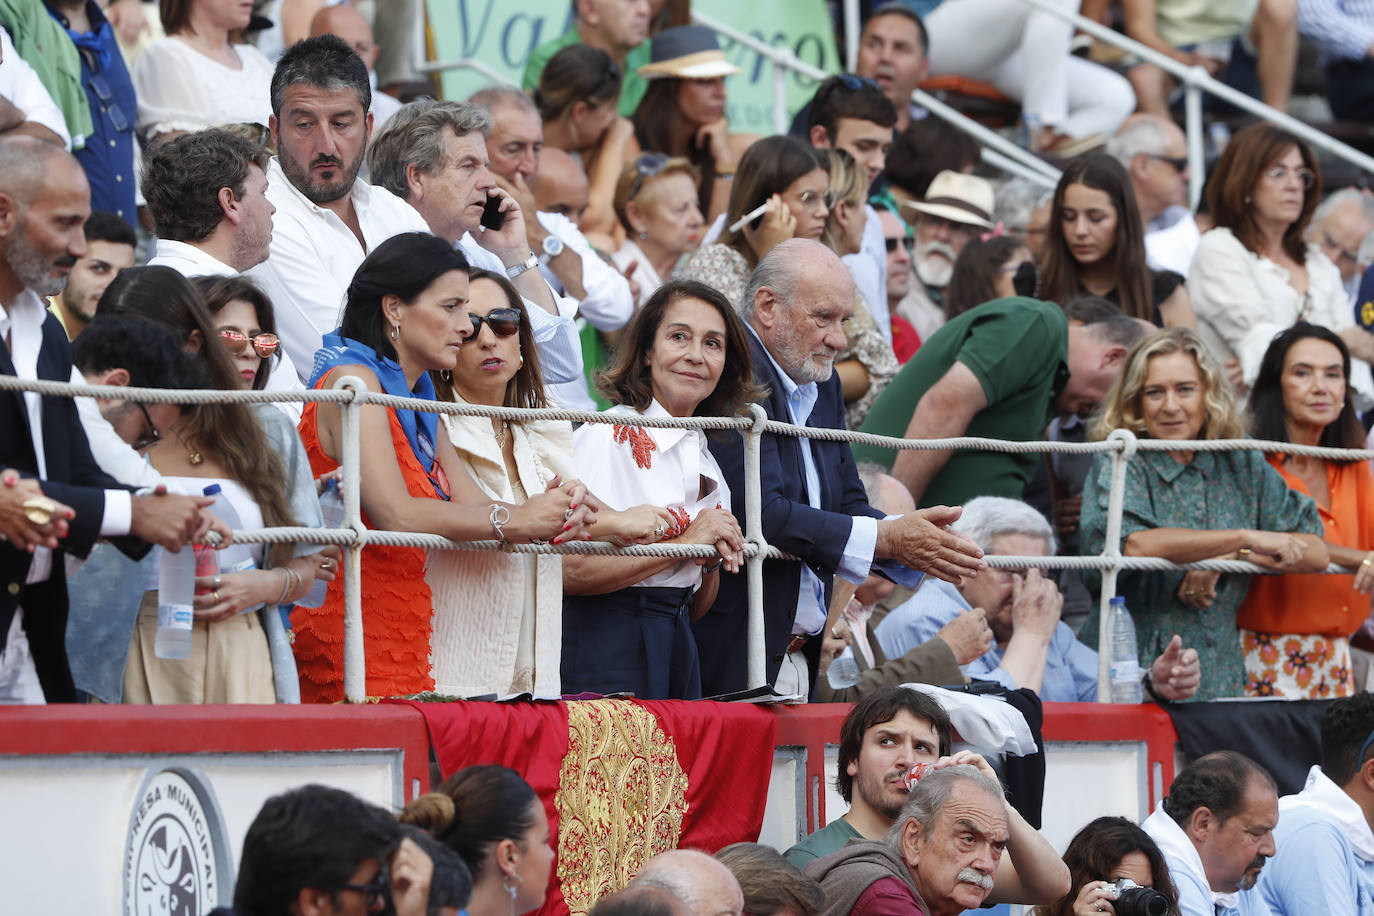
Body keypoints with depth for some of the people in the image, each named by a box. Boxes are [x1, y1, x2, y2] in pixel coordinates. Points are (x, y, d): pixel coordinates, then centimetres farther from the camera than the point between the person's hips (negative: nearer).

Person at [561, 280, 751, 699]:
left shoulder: (706, 463, 15)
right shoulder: (607, 437, -7)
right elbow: (570, 570, -19)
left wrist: (714, 561, -1)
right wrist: (685, 544, -14)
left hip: (678, 658, 7)